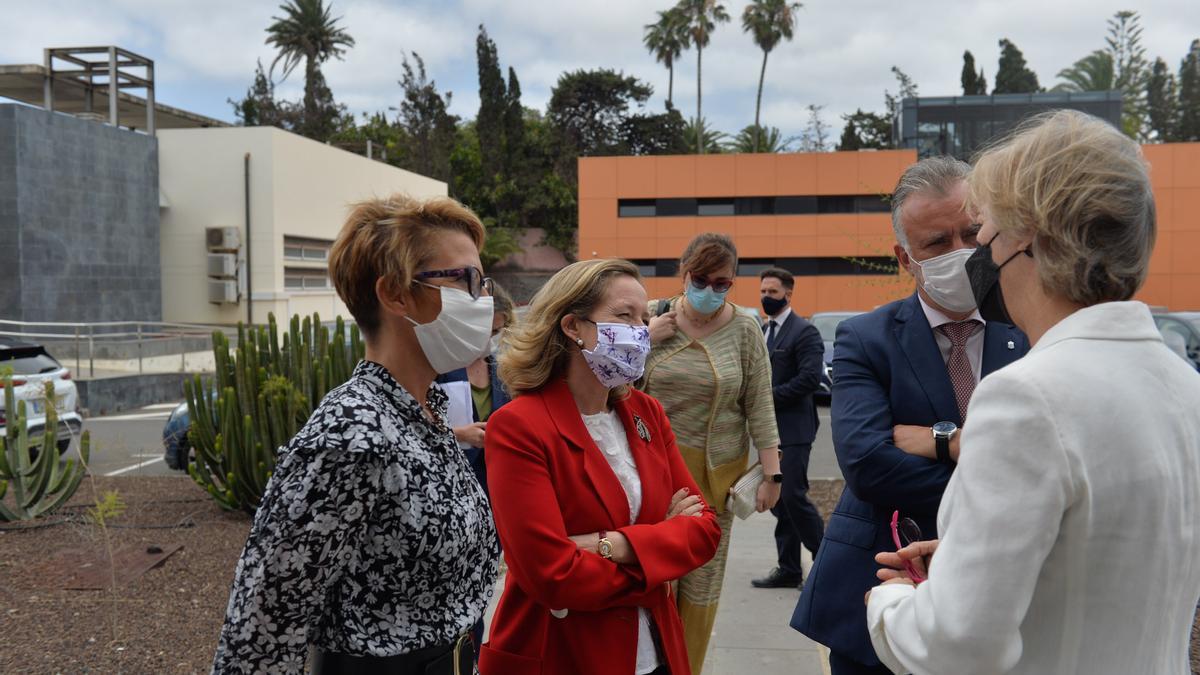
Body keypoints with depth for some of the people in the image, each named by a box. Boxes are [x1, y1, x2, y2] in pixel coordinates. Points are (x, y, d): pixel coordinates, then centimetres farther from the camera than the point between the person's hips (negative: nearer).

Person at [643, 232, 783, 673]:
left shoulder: (744, 330, 0)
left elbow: (759, 406, -1)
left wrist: (771, 473, -6)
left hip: (715, 472, 0)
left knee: (701, 582, 6)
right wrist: (645, 340, -9)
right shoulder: (652, 317, 2)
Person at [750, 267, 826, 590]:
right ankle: (789, 569, 18)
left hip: (793, 429, -8)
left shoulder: (805, 332, -8)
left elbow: (810, 378, -18)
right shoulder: (762, 332, 16)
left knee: (793, 496, -9)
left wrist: (769, 396, -17)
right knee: (778, 500, 10)